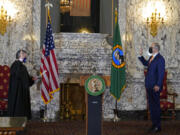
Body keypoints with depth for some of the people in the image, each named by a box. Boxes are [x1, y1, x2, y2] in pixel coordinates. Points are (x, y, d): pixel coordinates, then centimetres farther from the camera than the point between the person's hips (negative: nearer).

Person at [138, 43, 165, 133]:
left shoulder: (160, 59, -14)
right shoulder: (151, 58, 13)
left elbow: (161, 73, -19)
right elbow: (146, 63, 33)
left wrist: (158, 85, -22)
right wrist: (141, 56, 20)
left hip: (155, 87, -9)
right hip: (149, 86, 9)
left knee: (156, 106, -3)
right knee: (151, 106, 13)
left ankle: (158, 126, 5)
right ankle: (154, 124, 22)